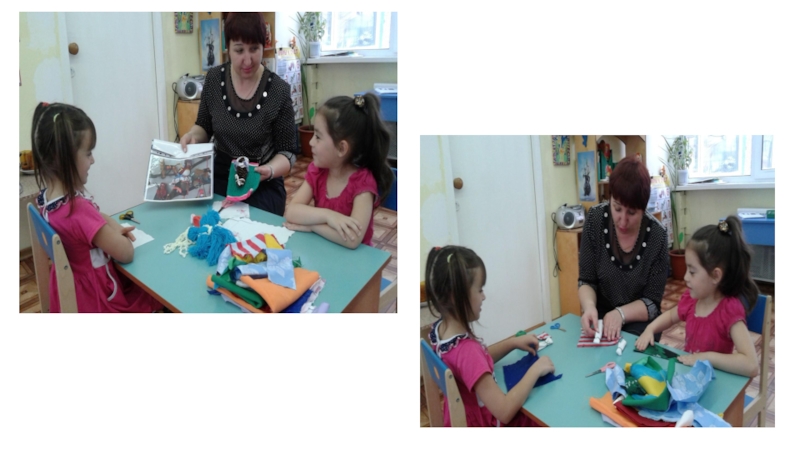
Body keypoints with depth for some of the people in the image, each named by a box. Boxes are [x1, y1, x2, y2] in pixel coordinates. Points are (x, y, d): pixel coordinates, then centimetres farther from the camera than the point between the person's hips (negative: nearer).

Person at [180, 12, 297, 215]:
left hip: (262, 188, -3)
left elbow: (287, 151, -8)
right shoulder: (214, 79, -4)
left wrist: (270, 170, -27)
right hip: (219, 182, 3)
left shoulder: (278, 90, -14)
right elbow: (204, 126, 11)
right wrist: (192, 136, -11)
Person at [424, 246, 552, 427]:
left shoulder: (439, 329, -7)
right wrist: (534, 370, -22)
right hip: (484, 424, -8)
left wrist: (513, 343, 2)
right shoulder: (466, 350, -33)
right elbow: (504, 411, -33)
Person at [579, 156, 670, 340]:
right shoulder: (596, 219, -11)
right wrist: (589, 307, -26)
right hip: (598, 319, 1)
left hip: (638, 325, 0)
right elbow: (586, 280, -6)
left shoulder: (657, 235, -15)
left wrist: (620, 313, -26)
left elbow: (652, 302, -9)